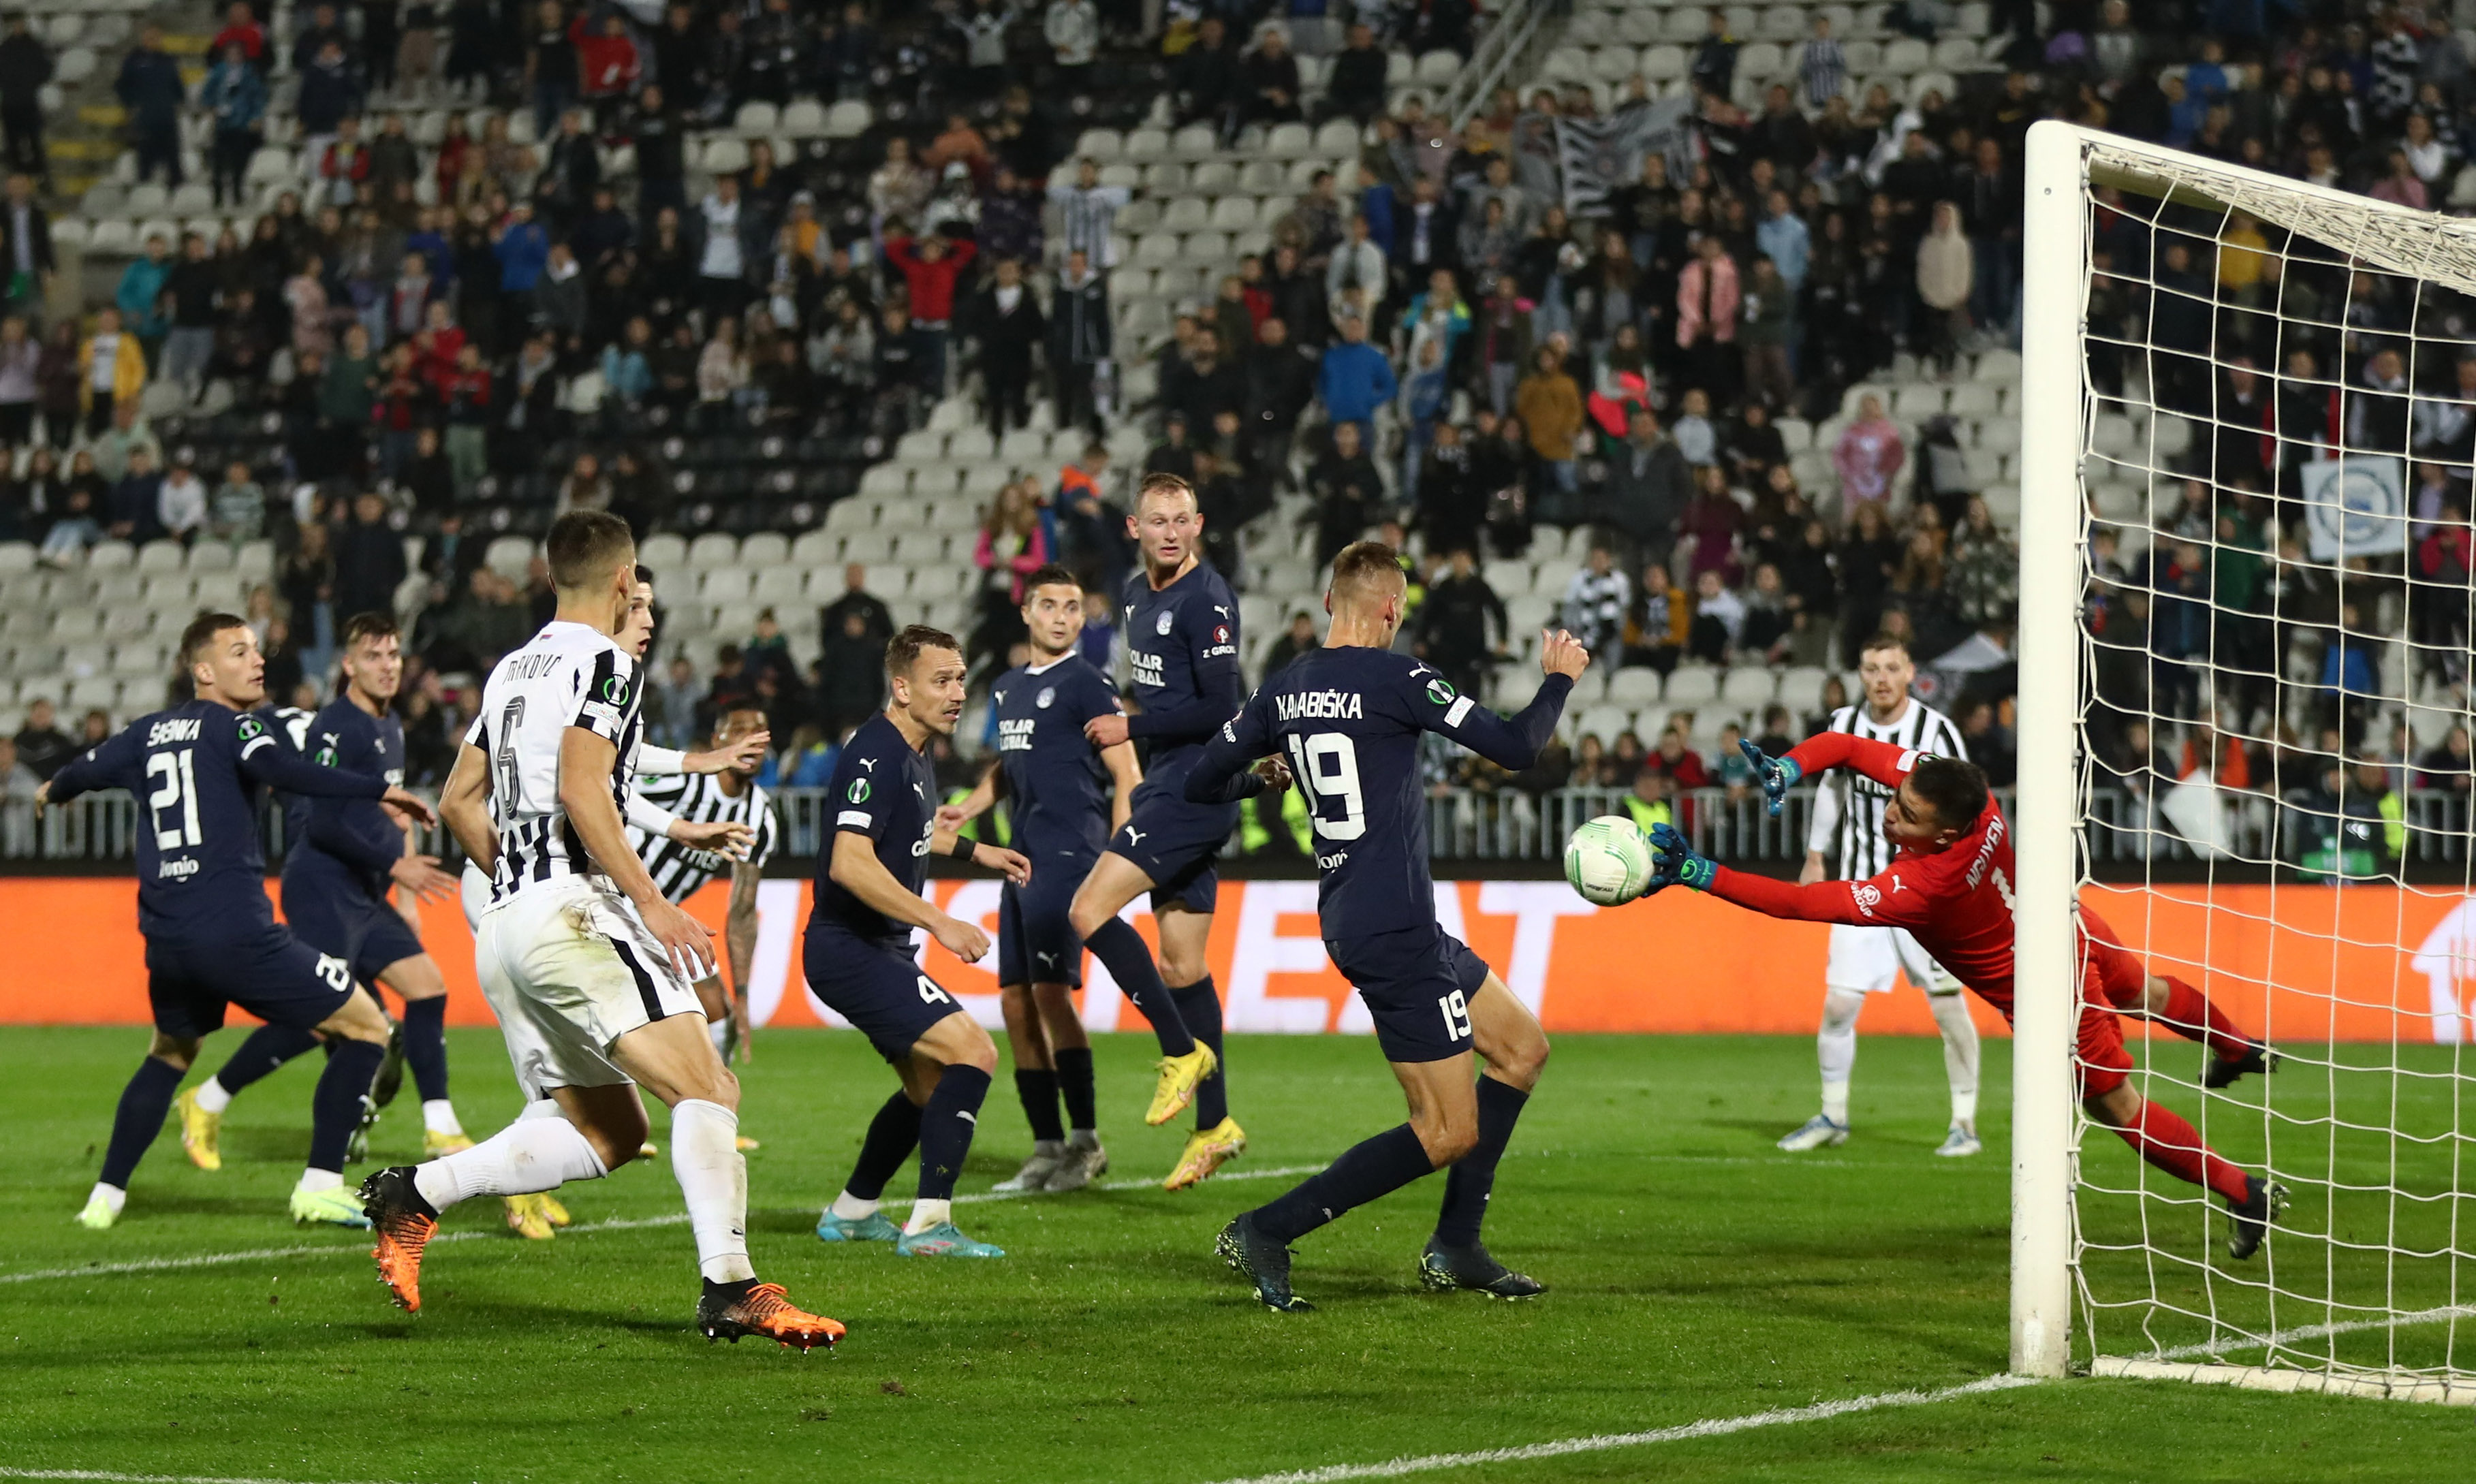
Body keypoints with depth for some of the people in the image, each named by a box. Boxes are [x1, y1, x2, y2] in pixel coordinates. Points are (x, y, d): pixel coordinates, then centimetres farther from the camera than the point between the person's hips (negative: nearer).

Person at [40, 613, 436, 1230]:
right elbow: (279, 769, -24)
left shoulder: (148, 733, 15)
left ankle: (105, 1196, 26)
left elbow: (85, 770, 31)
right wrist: (379, 790, -29)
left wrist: (53, 792, 55)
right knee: (366, 1029, 3)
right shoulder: (232, 726, -3)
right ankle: (320, 1187, -4)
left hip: (165, 940, 7)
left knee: (171, 1052, 33)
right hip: (236, 935, -7)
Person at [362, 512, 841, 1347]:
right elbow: (581, 789, -18)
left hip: (504, 929, 9)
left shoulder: (511, 670, 21)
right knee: (708, 1090, -15)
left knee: (604, 1133, 13)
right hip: (575, 911, -9)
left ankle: (413, 1195, 3)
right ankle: (731, 1289, -28)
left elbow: (459, 802, 23)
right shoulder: (604, 664, -5)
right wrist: (650, 901, -18)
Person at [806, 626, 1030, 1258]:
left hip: (880, 948, 11)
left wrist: (974, 850, 38)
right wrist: (939, 922, -31)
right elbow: (850, 862, -31)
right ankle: (929, 1224, -20)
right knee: (972, 1053, -20)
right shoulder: (877, 755, -20)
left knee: (932, 1086, 21)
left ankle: (851, 1212, 35)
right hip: (850, 950, -11)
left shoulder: (910, 753, 12)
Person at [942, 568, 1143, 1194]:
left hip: (1069, 855, -8)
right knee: (1016, 1000, 5)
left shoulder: (1086, 684, -5)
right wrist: (967, 808, 15)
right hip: (1023, 859, 8)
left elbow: (1127, 776, -8)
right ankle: (1049, 1149, 10)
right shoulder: (1007, 688, 18)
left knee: (1050, 990, -15)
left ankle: (1086, 1140, -8)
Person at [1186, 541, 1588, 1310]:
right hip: (1395, 930, -9)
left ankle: (1455, 1247, 20)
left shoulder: (1285, 689, 6)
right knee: (1449, 1133, -5)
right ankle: (1267, 1231, -7)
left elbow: (1204, 780, 11)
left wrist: (1266, 776, 31)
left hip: (1349, 921, 9)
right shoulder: (1394, 677, -15)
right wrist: (1559, 679, 5)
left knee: (1523, 1047, 20)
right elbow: (1514, 747, -13)